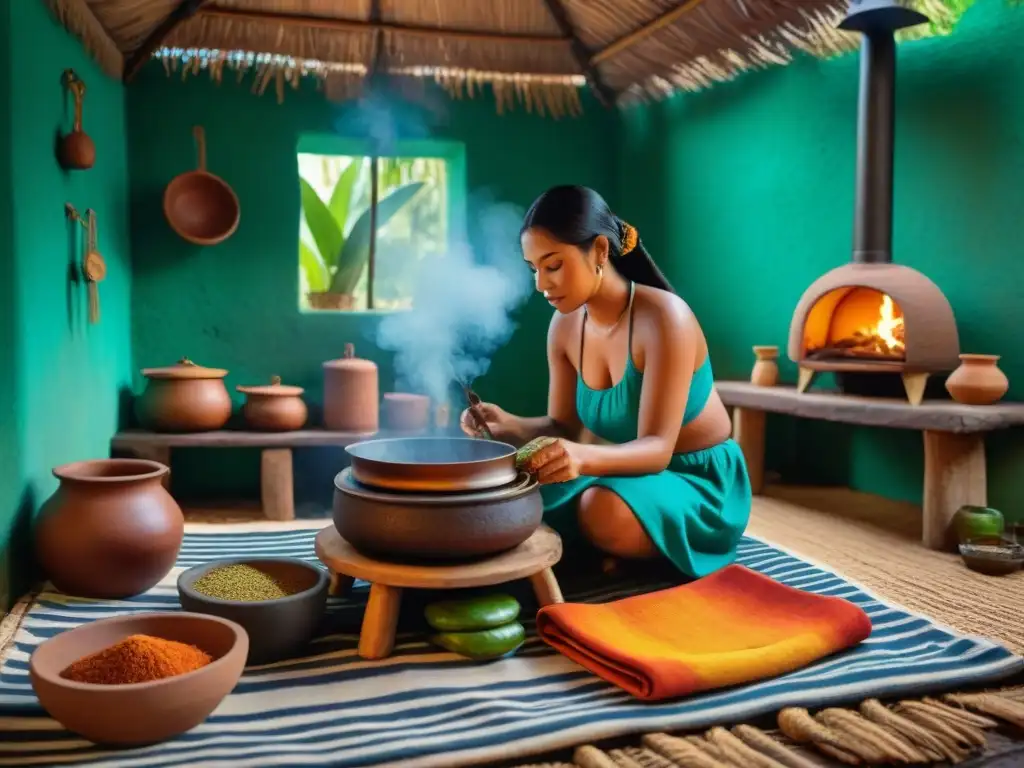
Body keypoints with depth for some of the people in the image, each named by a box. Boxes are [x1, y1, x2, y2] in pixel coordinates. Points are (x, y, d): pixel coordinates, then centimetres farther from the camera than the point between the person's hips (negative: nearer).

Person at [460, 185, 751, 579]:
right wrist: (511, 425, -23)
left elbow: (656, 448, -29)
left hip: (698, 479, -6)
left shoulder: (663, 318, -24)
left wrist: (583, 457, -49)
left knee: (604, 511, -36)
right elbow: (563, 427, -1)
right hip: (631, 470, 6)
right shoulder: (565, 325, -4)